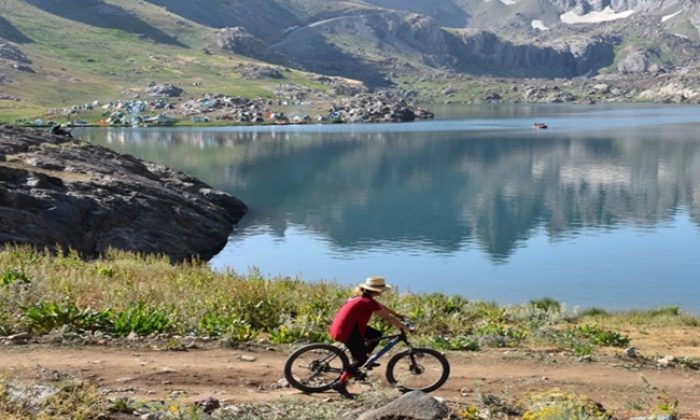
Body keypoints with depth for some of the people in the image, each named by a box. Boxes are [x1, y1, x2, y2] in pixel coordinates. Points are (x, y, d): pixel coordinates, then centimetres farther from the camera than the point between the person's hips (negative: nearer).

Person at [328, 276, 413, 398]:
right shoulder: (367, 301, -19)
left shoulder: (362, 297, 9)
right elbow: (387, 317, -15)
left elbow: (380, 307, 22)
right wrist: (405, 328, -8)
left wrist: (397, 315, 26)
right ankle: (340, 383, -4)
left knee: (376, 335, 15)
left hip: (350, 326, 10)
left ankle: (360, 360, 21)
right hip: (347, 331, -10)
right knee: (361, 359, -3)